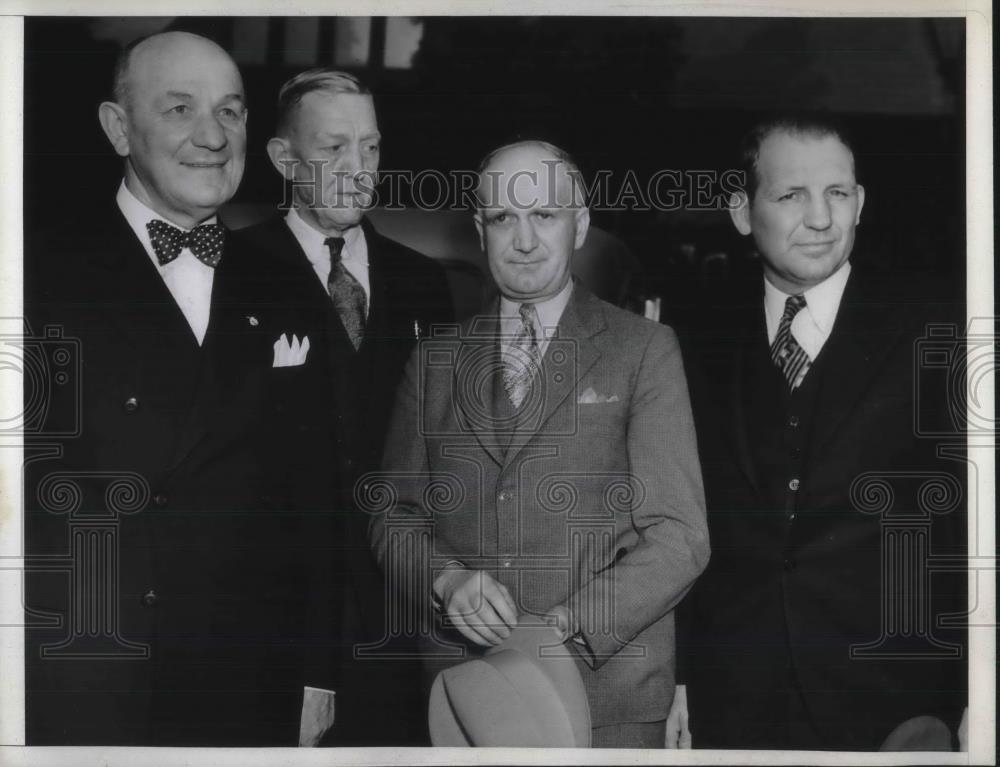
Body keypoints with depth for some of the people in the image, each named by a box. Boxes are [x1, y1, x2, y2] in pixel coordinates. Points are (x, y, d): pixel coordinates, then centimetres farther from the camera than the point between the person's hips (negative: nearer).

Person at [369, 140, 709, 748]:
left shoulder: (644, 350, 0)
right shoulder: (435, 359, 11)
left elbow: (678, 536, -5)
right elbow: (392, 509, 11)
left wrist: (561, 627, -18)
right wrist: (447, 579, -10)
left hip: (605, 697, -2)